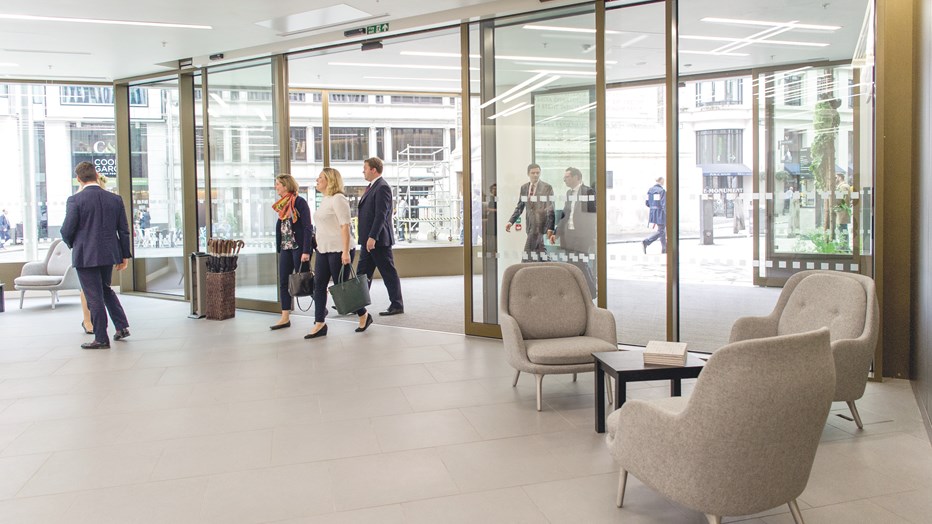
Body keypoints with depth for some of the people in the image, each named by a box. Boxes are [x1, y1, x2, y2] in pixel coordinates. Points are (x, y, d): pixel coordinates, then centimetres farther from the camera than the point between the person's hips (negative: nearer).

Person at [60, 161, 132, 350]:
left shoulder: (75, 200, -12)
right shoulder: (115, 199, 1)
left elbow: (67, 230, -10)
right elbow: (124, 230, 4)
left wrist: (72, 244, 12)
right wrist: (125, 255, 12)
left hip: (85, 256, -5)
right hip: (109, 254, 5)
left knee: (94, 296, 3)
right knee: (106, 289, 24)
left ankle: (101, 339, 9)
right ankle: (122, 326, 18)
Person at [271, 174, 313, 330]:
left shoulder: (300, 202, -11)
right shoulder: (282, 204, 12)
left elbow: (307, 228, -15)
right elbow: (280, 226, 16)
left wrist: (306, 251, -20)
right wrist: (279, 249, 11)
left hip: (299, 247, -8)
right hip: (285, 248, 8)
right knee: (284, 282, 4)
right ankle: (285, 318, 8)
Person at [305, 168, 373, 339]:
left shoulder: (338, 199, -13)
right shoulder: (325, 200, 14)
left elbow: (345, 226, -20)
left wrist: (346, 252, -25)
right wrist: (319, 247, 21)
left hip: (339, 250, -9)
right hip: (323, 249, 9)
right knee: (319, 285, 4)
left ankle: (364, 316, 18)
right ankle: (319, 325, 8)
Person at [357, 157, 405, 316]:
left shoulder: (382, 187, -14)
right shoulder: (372, 186, 17)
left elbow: (381, 214, -22)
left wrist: (373, 237, -25)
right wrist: (367, 237, 18)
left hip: (379, 239, -10)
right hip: (369, 239, 10)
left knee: (389, 273, -1)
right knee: (362, 273, 12)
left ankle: (397, 305, 6)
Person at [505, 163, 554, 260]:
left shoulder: (547, 187, -5)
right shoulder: (524, 187, 10)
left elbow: (550, 208, -8)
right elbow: (519, 207, 14)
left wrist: (550, 227, -15)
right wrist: (511, 221, 2)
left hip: (539, 224, -5)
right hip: (530, 224, 5)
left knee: (528, 251, -9)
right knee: (539, 250, 11)